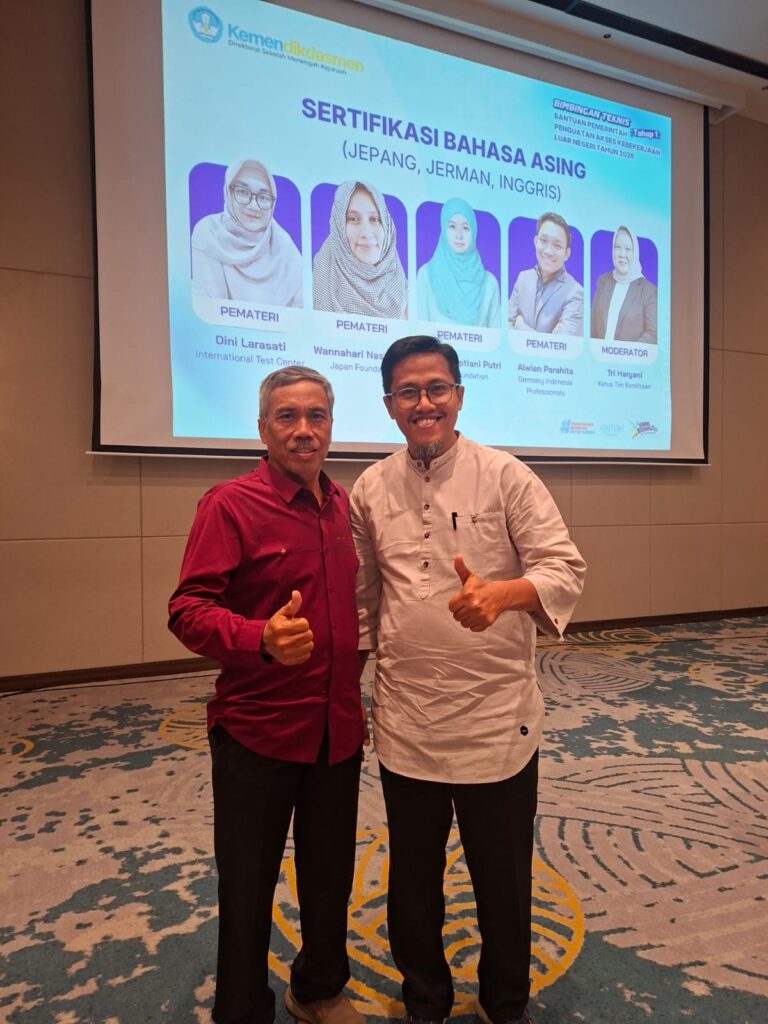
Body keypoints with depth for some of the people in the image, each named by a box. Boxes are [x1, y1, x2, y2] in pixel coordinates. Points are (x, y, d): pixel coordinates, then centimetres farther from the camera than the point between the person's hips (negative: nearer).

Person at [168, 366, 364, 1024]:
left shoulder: (341, 503, 6)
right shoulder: (230, 504, -13)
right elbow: (188, 611, -18)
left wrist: (356, 698, 12)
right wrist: (261, 638, -37)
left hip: (338, 729, 6)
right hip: (257, 732, -5)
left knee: (331, 877, 22)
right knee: (248, 889, 12)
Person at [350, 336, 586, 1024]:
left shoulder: (506, 476, -7)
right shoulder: (371, 490, 2)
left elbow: (565, 567, -13)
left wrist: (503, 593, -33)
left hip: (497, 716, -2)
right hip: (405, 720, 3)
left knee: (504, 878, 16)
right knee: (413, 880, 19)